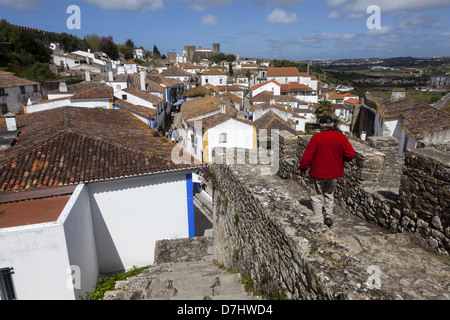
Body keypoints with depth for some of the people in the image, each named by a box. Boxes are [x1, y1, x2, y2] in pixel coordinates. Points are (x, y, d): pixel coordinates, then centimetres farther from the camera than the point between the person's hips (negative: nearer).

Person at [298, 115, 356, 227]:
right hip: (334, 172, 4)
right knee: (329, 194, 24)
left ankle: (318, 219, 10)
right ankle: (329, 217, 23)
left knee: (316, 196, 10)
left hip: (318, 173, -4)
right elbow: (350, 154, -6)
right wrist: (340, 159, 13)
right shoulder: (341, 137, -5)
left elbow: (308, 156, -12)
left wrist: (302, 169, 0)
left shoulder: (316, 137, -13)